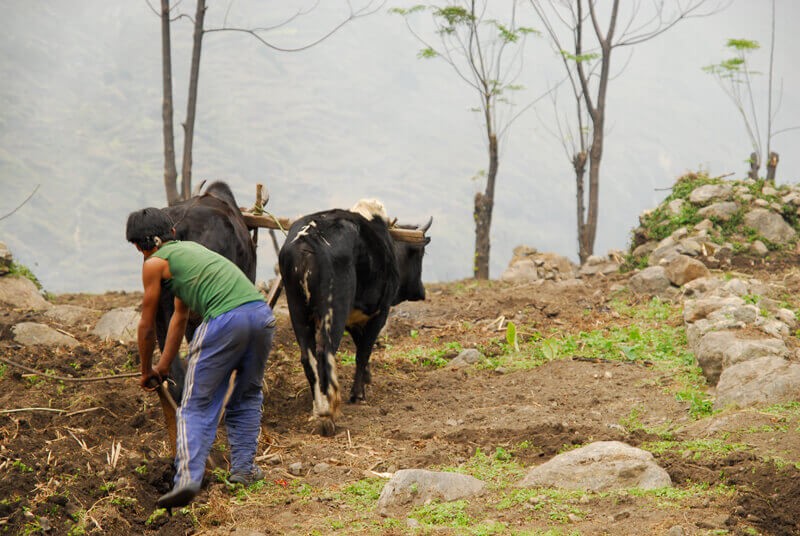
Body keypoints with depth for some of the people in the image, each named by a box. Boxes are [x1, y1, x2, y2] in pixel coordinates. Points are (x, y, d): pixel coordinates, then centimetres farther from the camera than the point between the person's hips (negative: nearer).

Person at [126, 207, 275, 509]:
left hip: (225, 320, -6)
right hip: (262, 312, 6)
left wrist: (147, 371, 36)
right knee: (247, 397, 25)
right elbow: (180, 316, 41)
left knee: (196, 407, 2)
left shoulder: (155, 264, 12)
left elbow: (147, 327, 20)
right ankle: (244, 467, 22)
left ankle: (188, 478, -10)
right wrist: (164, 365, 49)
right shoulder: (190, 248, 33)